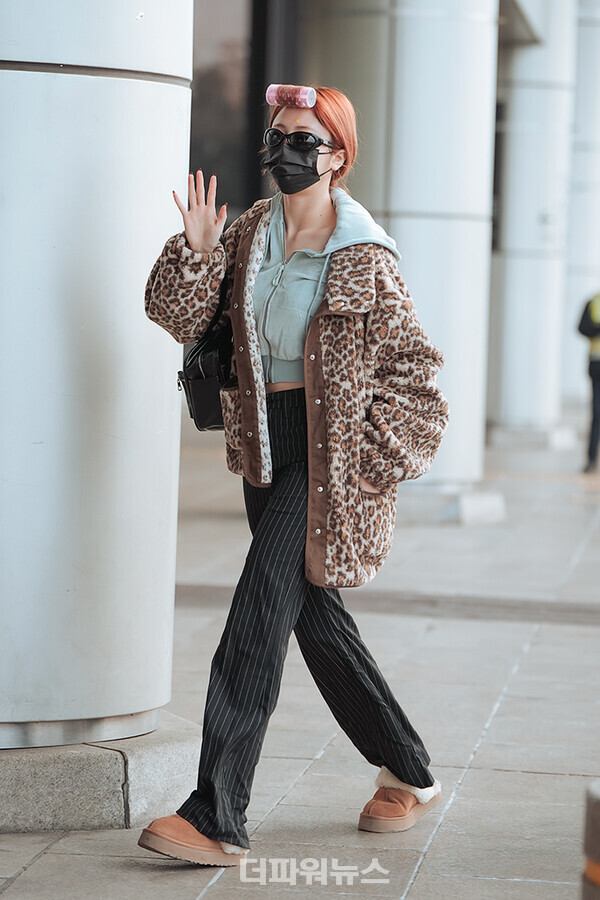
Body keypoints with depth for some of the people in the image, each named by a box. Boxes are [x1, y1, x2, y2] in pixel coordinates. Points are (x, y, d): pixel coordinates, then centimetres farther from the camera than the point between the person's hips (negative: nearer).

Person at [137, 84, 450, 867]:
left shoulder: (364, 259, -11)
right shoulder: (250, 234, 7)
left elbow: (413, 366, -5)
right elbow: (179, 316, 5)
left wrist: (369, 457, -10)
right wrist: (196, 251, -13)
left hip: (329, 452, -7)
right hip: (264, 442, 7)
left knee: (258, 615, -15)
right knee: (315, 615, 14)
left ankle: (217, 819, -14)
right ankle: (408, 774, 31)